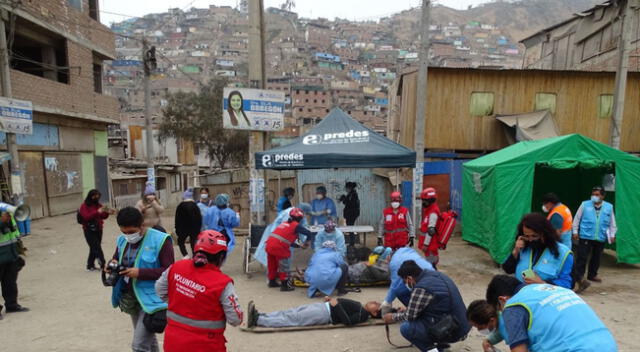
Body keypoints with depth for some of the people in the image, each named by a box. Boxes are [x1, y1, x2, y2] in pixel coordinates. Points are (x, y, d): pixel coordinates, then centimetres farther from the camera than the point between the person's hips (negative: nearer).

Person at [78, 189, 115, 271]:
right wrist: (98, 211, -30)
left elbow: (103, 216, 8)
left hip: (98, 229, 6)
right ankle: (103, 265, -6)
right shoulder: (84, 206, -7)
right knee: (97, 248, -8)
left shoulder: (98, 205, 8)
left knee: (94, 248, 10)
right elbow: (86, 217, -21)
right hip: (89, 230, -5)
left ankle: (90, 265, 21)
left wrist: (108, 212, -13)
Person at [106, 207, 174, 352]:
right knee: (147, 338, 24)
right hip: (131, 298, 7)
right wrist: (113, 264, -7)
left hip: (151, 299, -7)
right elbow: (117, 258, 18)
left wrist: (140, 273, -29)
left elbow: (169, 271, -21)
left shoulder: (160, 240, -19)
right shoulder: (122, 240, 2)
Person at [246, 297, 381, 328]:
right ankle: (258, 315, -5)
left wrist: (337, 306, -22)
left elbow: (348, 321, -22)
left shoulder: (363, 315, -7)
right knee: (289, 313, -1)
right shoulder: (359, 306, 21)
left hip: (325, 314, -9)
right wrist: (331, 299, 14)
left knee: (293, 320, -15)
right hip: (323, 306, 9)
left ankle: (257, 320, -18)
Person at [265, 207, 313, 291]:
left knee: (272, 264, 22)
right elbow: (309, 233, -3)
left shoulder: (285, 223, 22)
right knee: (284, 266, 5)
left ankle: (272, 281, 37)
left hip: (269, 244, 8)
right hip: (278, 247, -8)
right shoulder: (296, 225, 0)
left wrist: (300, 245, 22)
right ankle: (285, 285, 10)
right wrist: (306, 242, 17)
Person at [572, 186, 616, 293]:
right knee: (582, 257, -9)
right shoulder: (585, 204, -2)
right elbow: (577, 219, 4)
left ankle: (592, 275, 36)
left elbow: (612, 223, 13)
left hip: (601, 238, 3)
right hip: (585, 237, -3)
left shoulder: (609, 207, 4)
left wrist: (612, 235, 8)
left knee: (596, 258, 17)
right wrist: (575, 231, 2)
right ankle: (579, 278, -8)